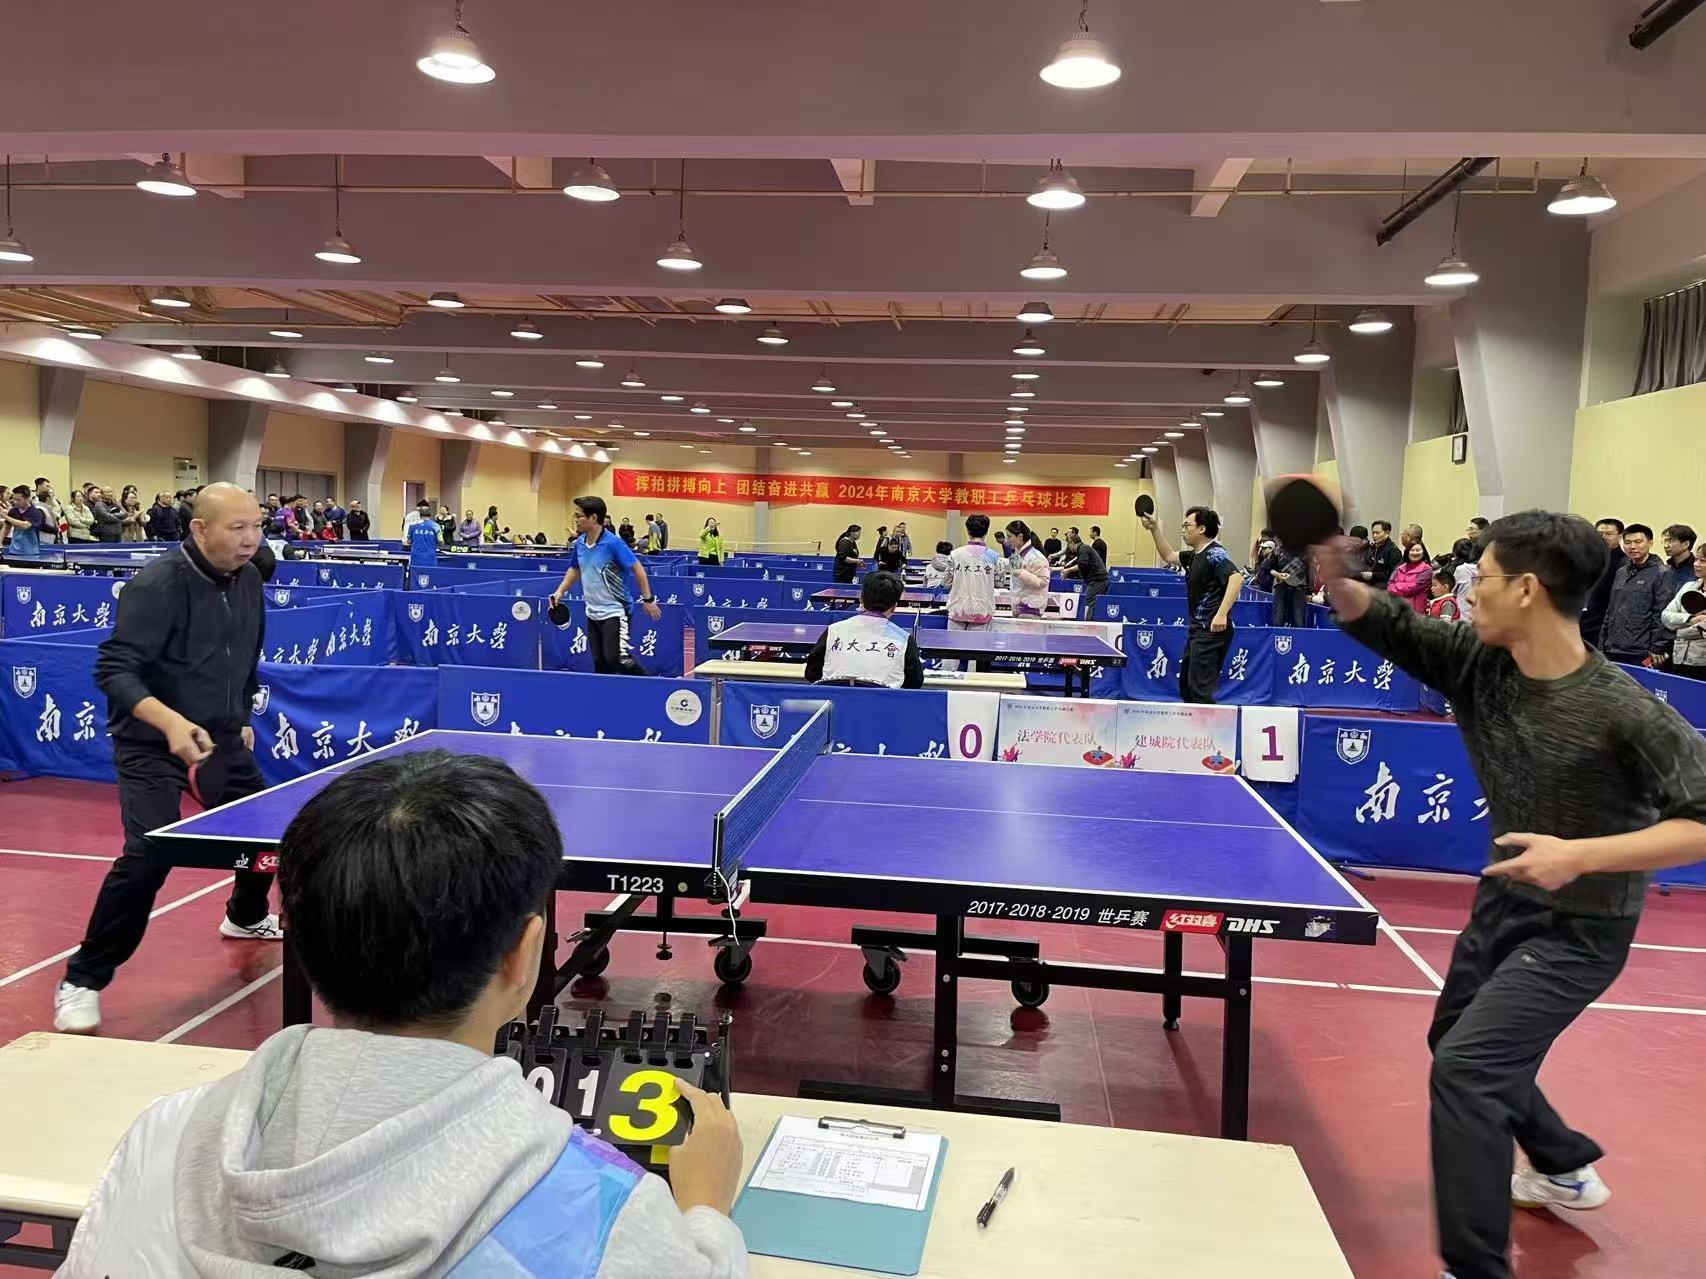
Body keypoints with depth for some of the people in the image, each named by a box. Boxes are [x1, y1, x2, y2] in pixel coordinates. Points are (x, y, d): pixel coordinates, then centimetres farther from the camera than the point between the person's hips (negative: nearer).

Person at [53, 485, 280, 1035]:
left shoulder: (248, 579, 0)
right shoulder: (157, 586, -24)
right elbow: (113, 670, -28)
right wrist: (170, 722, -43)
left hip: (220, 740, 8)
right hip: (151, 746, -7)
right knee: (149, 855, -19)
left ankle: (246, 916, 48)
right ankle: (82, 981, -2)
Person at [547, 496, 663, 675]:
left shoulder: (613, 543, -19)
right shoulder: (578, 544, 2)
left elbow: (637, 568, -15)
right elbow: (575, 569, 21)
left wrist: (648, 599, -16)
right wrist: (560, 591, 10)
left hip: (614, 612, -7)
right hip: (592, 613, 7)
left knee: (616, 659, -14)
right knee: (600, 663, 9)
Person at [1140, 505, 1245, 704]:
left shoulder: (1215, 554, -15)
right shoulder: (1194, 555, 14)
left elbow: (1236, 578, -29)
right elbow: (1168, 556, 31)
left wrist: (1222, 613, -38)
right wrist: (1155, 529, 21)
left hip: (1212, 631, -10)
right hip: (1196, 630, 10)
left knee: (1199, 690, -12)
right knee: (1186, 687, 18)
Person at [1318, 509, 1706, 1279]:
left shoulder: (1624, 713, -27)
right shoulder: (1477, 664, -11)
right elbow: (1372, 618, -9)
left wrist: (1583, 855, -36)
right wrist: (1330, 561, -30)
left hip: (1577, 928, -8)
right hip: (1504, 899, 8)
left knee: (1464, 1069, -18)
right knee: (1460, 1044, 25)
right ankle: (1568, 1170, 50)